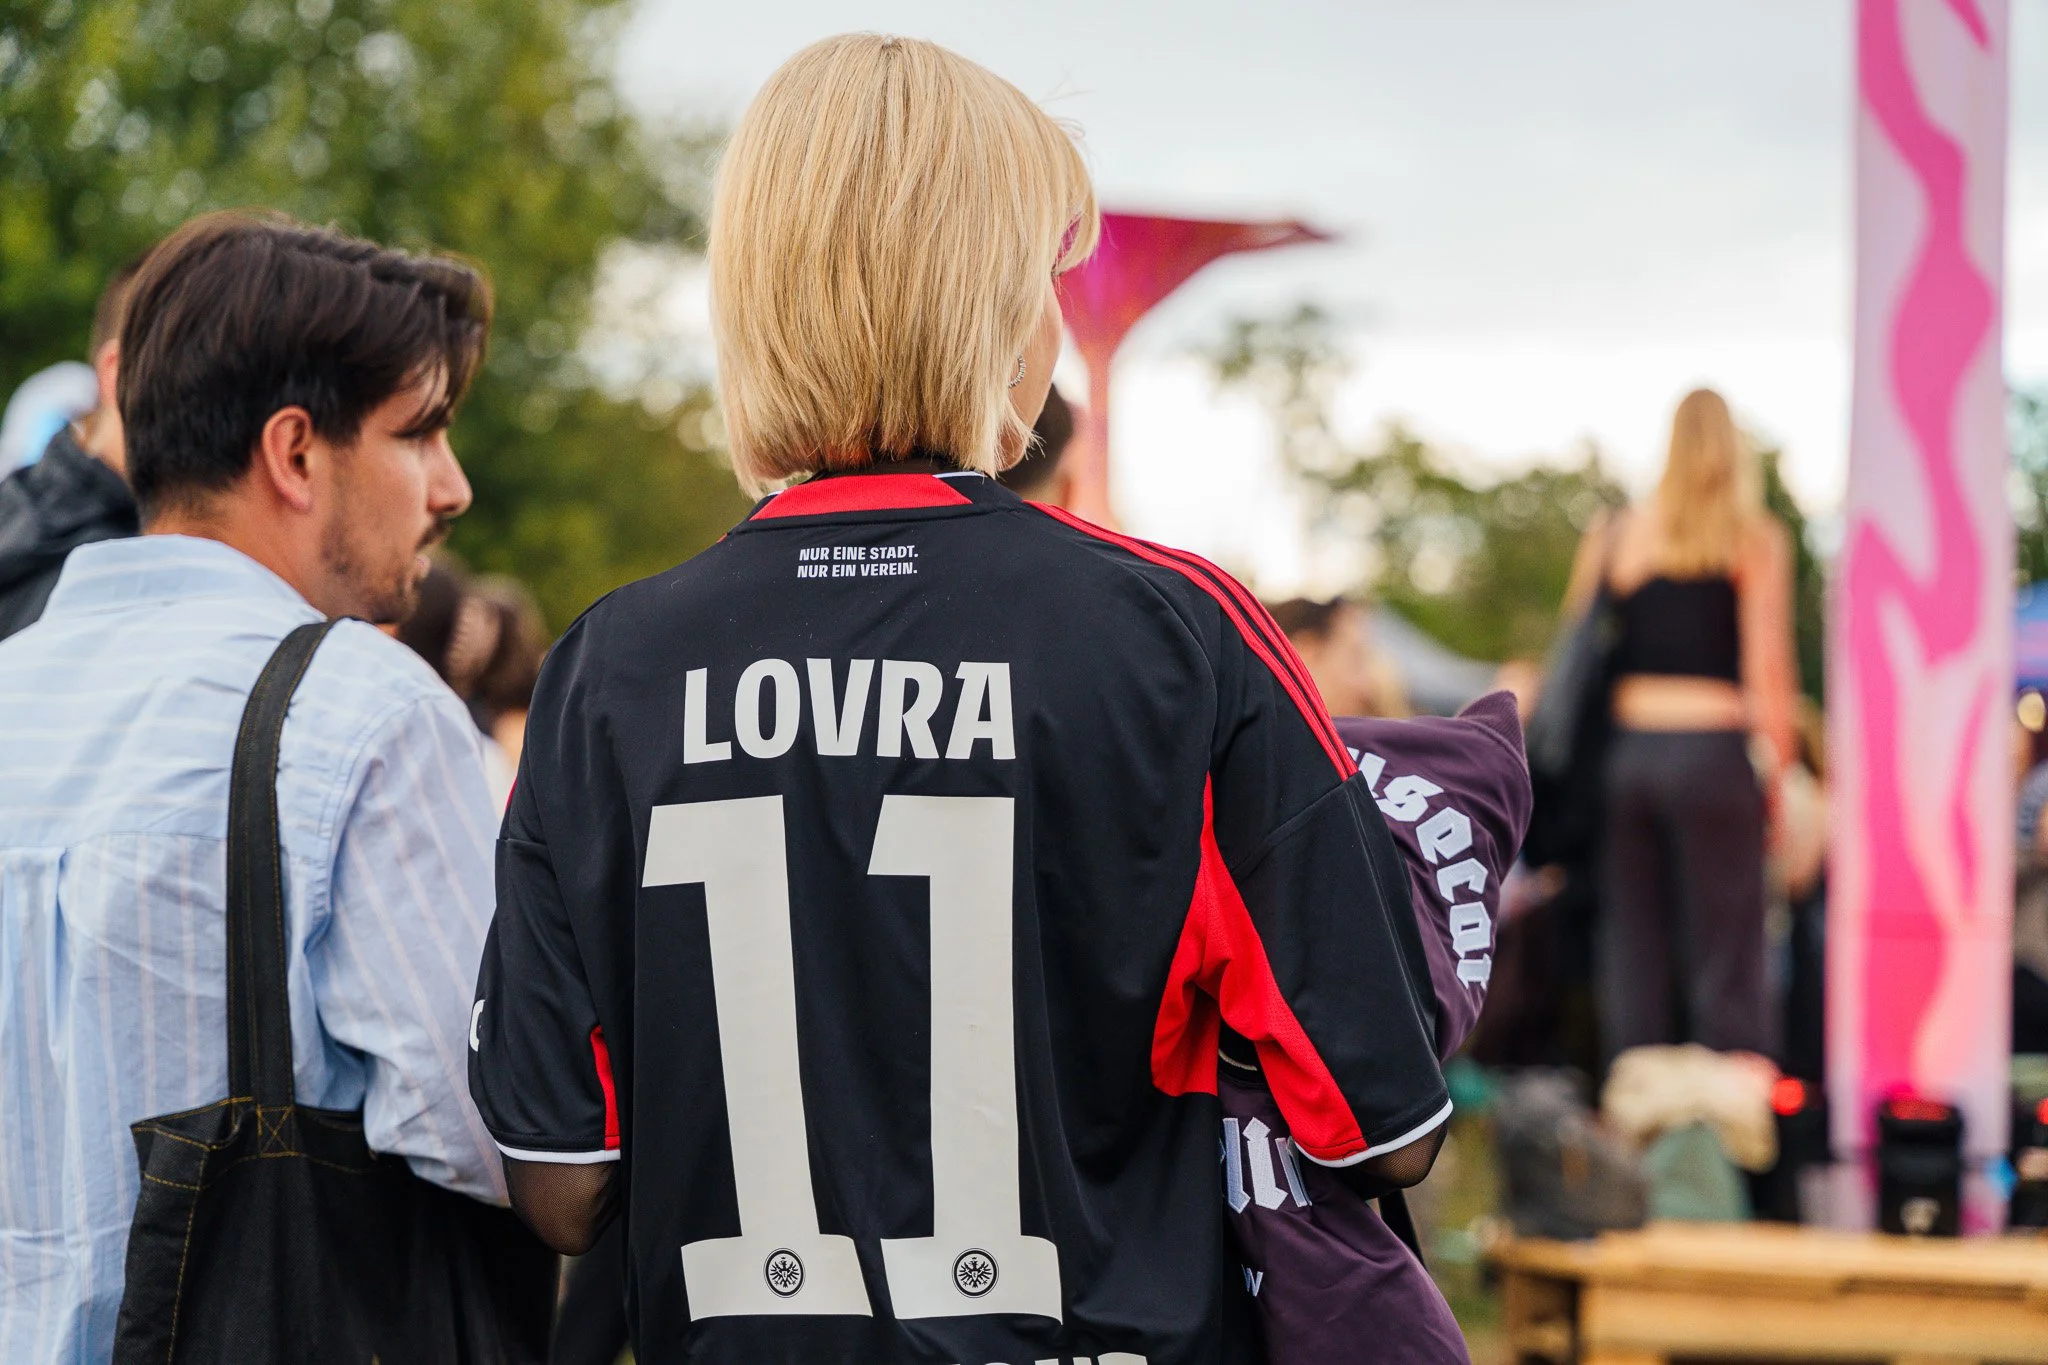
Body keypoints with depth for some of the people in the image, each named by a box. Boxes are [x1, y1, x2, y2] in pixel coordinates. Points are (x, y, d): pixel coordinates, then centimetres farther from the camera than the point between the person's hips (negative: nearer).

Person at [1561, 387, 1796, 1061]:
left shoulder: (1611, 536, 11)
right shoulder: (1755, 538, 0)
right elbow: (1766, 666, -6)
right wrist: (1777, 766, -1)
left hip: (1623, 747, 4)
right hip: (1713, 747, -4)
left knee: (1630, 952, 7)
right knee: (1723, 953, -1)